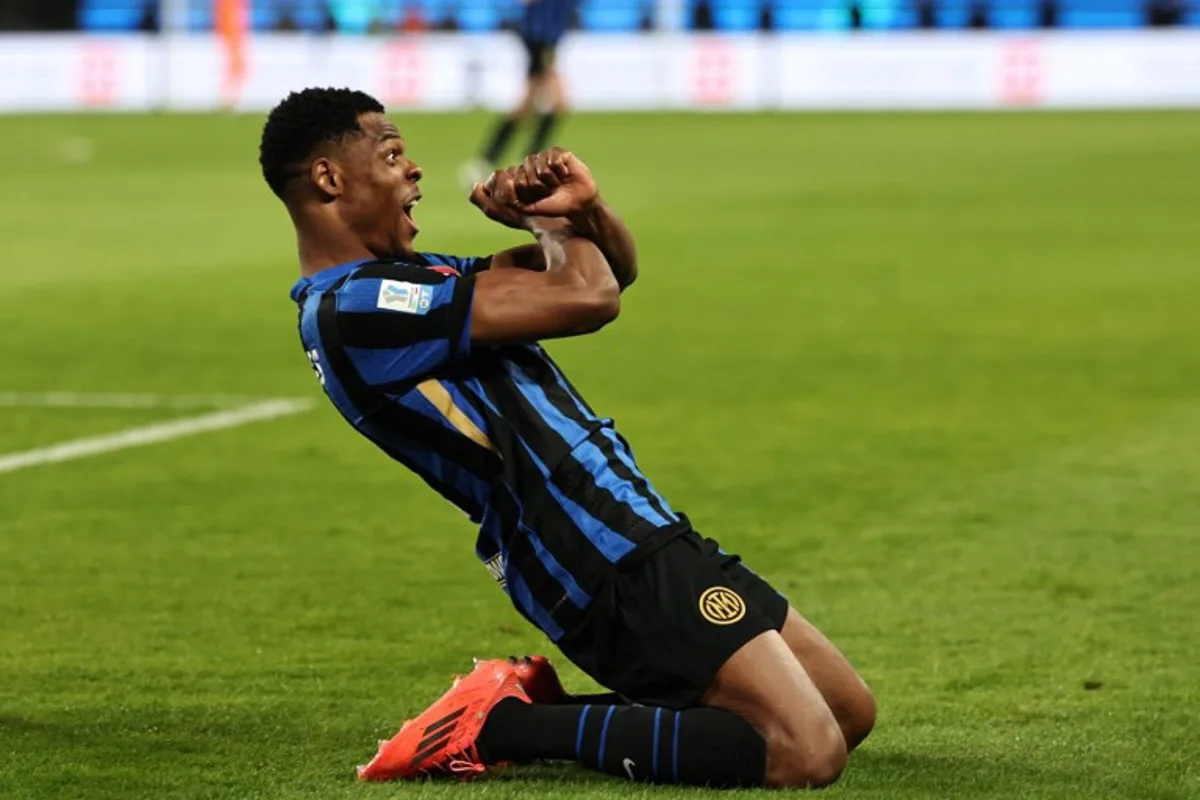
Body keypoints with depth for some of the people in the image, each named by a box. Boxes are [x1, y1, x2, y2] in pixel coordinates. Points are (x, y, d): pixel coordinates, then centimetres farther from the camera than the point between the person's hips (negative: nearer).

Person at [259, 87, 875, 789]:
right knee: (807, 753, -18)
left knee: (848, 713, 12)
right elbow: (589, 297, -21)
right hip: (618, 565, -11)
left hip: (634, 544, 11)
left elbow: (616, 269, 21)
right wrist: (550, 221, 1)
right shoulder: (354, 308, -16)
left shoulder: (405, 280, 17)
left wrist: (585, 206, -1)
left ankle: (537, 704, 11)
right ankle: (506, 726, -9)